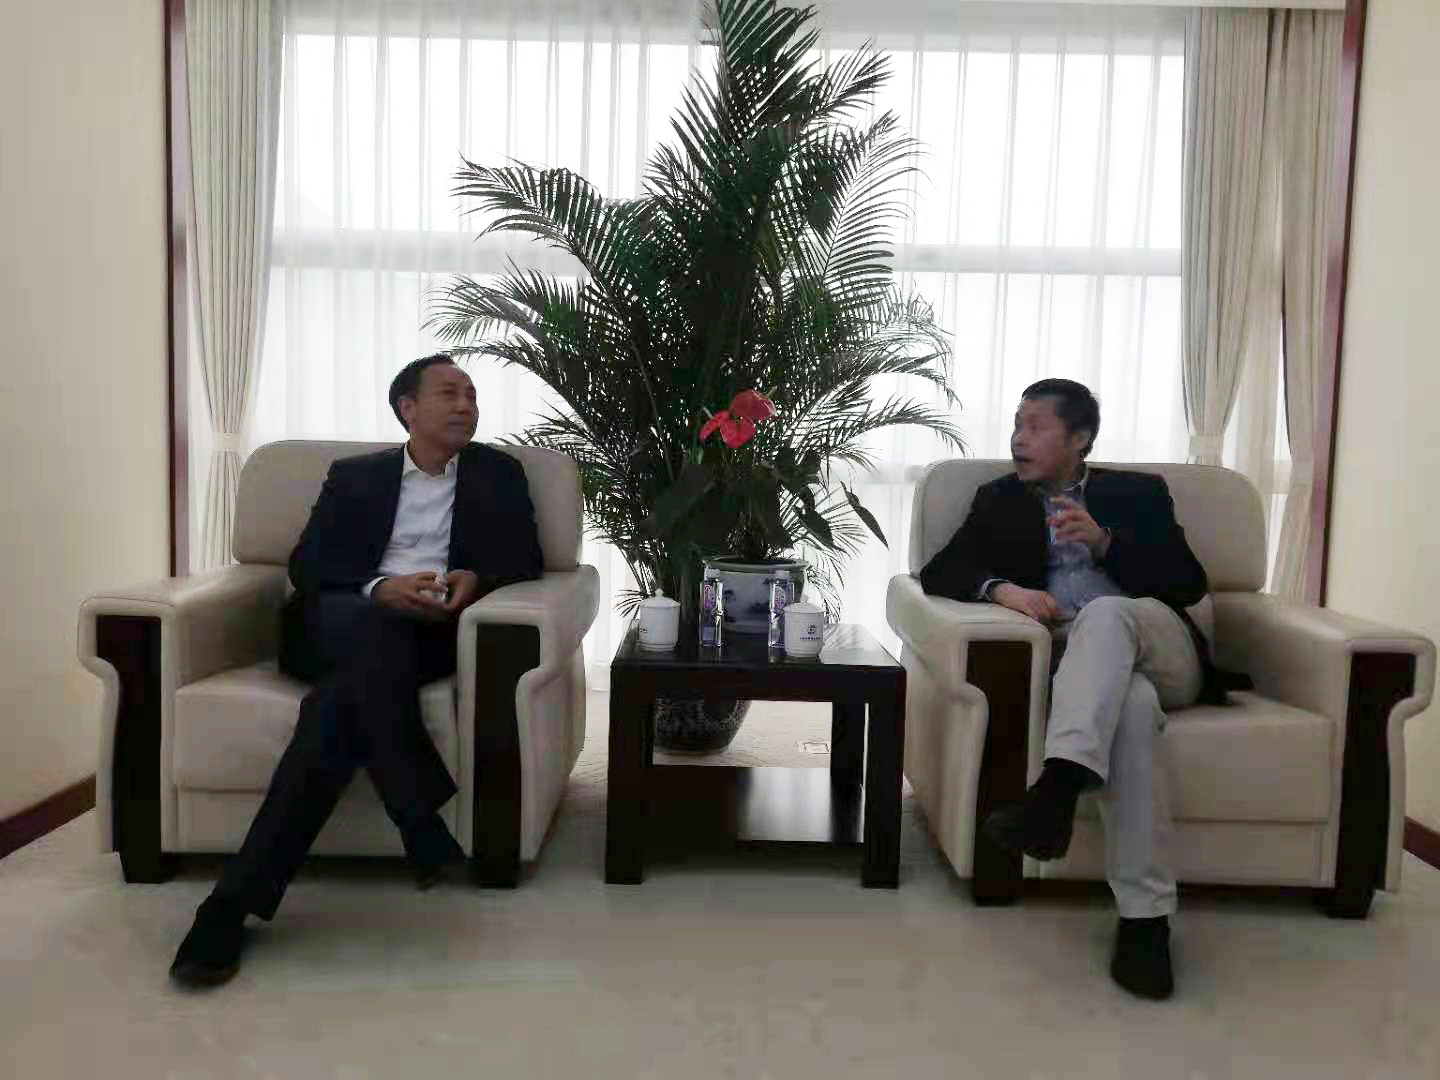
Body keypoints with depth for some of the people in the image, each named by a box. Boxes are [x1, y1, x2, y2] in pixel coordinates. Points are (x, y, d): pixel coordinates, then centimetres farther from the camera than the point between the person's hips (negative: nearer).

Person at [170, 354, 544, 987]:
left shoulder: (497, 474, 22)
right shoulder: (354, 476, 20)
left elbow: (526, 561, 13)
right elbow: (307, 566, 8)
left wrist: (476, 577, -11)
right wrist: (380, 588, -14)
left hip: (432, 632, 0)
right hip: (341, 625, 0)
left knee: (341, 701, -34)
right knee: (371, 626, -39)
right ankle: (427, 825, -35)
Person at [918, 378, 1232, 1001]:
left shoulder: (1138, 491, 19)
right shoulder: (1000, 499, 22)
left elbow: (1190, 584, 6)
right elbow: (938, 574, 7)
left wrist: (1104, 541, -10)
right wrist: (1000, 587, -15)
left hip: (1158, 651, 0)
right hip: (1079, 664, 0)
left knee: (1103, 612, -35)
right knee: (1129, 704, -37)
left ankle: (1058, 787, -51)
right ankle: (1144, 915, -38)